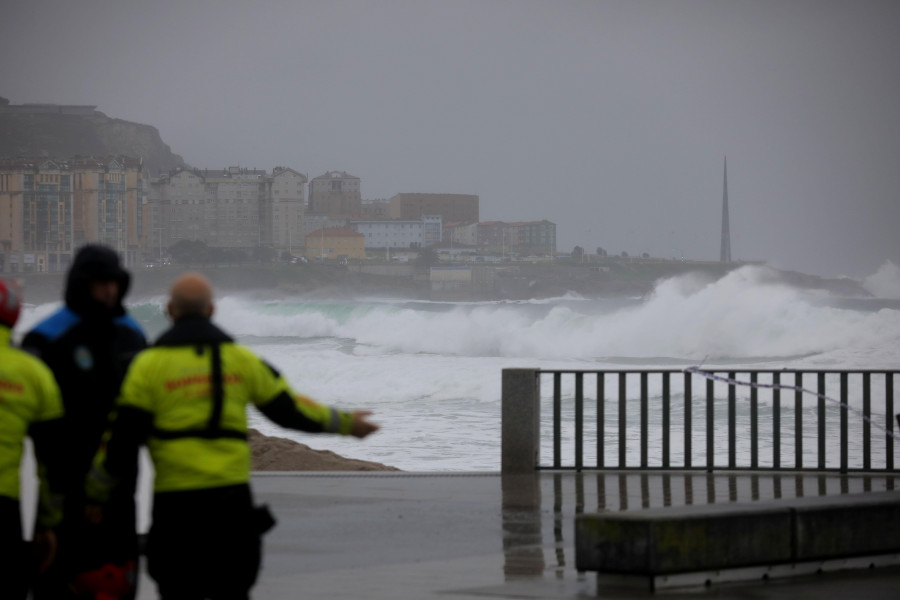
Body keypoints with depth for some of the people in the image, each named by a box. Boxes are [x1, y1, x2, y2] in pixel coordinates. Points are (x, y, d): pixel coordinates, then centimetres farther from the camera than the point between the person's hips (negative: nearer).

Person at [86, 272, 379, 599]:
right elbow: (289, 409, 14)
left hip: (175, 504, -2)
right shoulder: (240, 358, 7)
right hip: (232, 499, 2)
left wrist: (95, 494, 7)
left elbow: (122, 440, -3)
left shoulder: (149, 364, -1)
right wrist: (344, 422, 30)